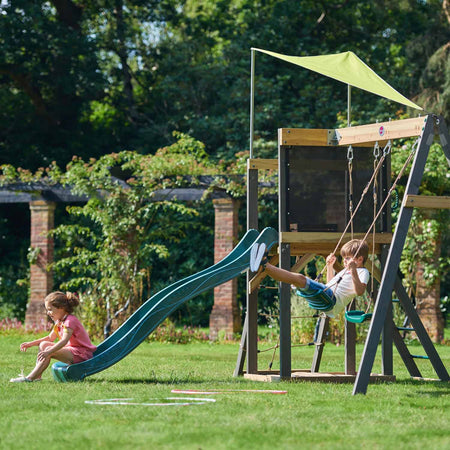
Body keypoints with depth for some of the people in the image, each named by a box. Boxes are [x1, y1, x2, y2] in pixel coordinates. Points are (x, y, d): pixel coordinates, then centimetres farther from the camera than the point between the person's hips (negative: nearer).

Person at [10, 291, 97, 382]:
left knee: (49, 351, -27)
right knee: (43, 344, 9)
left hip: (81, 355, -10)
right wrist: (31, 343, 15)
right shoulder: (59, 322, 13)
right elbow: (50, 338, 24)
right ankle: (37, 375, -1)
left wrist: (49, 352, -44)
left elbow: (64, 341, -32)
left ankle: (30, 378, -28)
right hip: (71, 350, 10)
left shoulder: (70, 321, -18)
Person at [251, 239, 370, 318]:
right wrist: (330, 266, 40)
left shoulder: (363, 272, 4)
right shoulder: (346, 271, 33)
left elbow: (360, 291, -16)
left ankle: (265, 265, -34)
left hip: (332, 299, -9)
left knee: (300, 278, -25)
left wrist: (353, 271, -23)